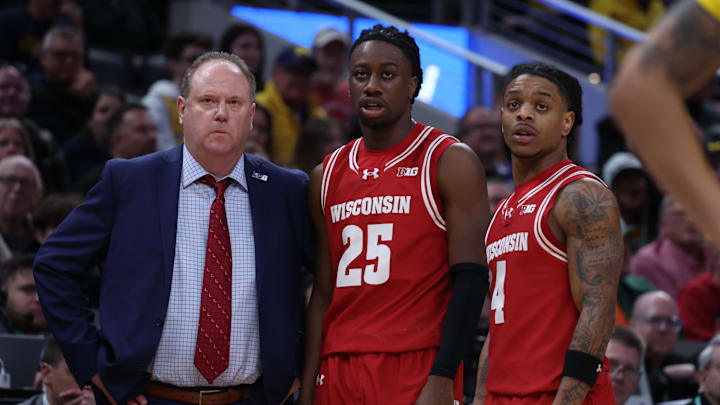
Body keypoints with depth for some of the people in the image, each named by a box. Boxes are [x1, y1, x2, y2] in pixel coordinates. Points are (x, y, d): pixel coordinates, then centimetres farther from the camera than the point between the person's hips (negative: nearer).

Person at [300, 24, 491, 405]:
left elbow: (469, 280, -8)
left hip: (419, 372, -5)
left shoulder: (450, 162, -1)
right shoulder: (327, 176, 14)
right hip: (339, 372, 5)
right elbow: (323, 293, 15)